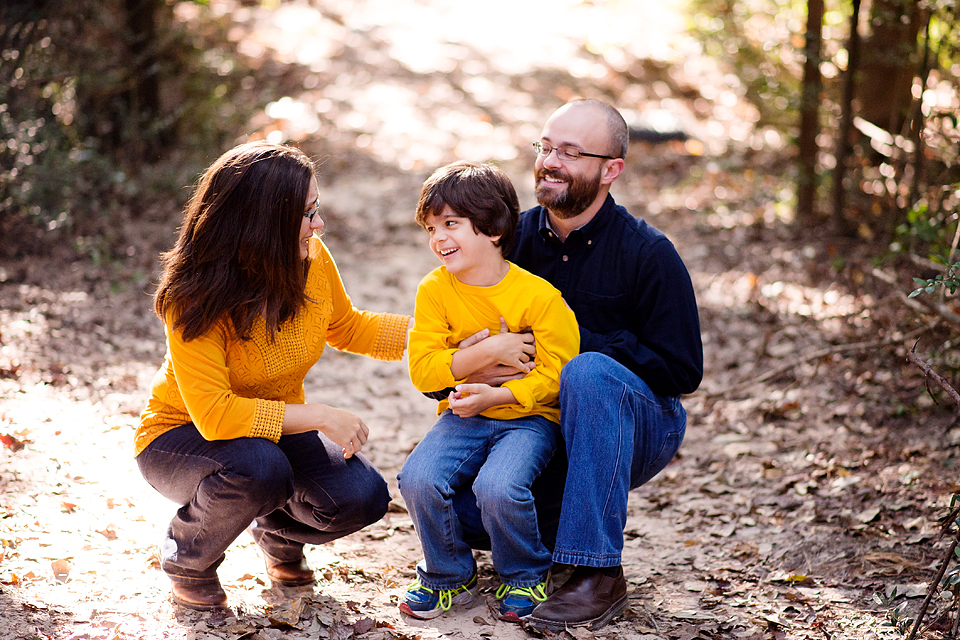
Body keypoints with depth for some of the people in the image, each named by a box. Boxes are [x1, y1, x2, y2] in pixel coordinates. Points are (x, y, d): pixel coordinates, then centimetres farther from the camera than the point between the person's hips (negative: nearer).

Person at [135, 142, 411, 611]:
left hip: (279, 431, 5)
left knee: (362, 497, -20)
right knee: (259, 468, -38)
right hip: (179, 438, -5)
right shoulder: (194, 298, -29)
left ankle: (279, 534, 16)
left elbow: (346, 328, 9)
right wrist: (320, 417, -33)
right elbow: (214, 414, -35)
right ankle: (187, 559, -5)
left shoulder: (311, 260, -13)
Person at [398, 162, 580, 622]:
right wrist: (491, 350, -18)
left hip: (527, 417, -3)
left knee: (498, 487, -31)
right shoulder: (435, 290, -2)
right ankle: (450, 576, 5)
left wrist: (493, 395, -22)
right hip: (464, 417, 4)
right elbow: (422, 369, -7)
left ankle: (526, 577, 2)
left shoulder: (538, 296, -12)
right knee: (418, 479, -23)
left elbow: (555, 375, -11)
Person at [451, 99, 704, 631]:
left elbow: (681, 370, -16)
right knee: (451, 506, -20)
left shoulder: (648, 254, -12)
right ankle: (562, 521, 13)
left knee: (589, 372, -37)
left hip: (638, 425, -4)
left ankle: (598, 573, -31)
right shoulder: (513, 238, 1)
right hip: (535, 425, 4)